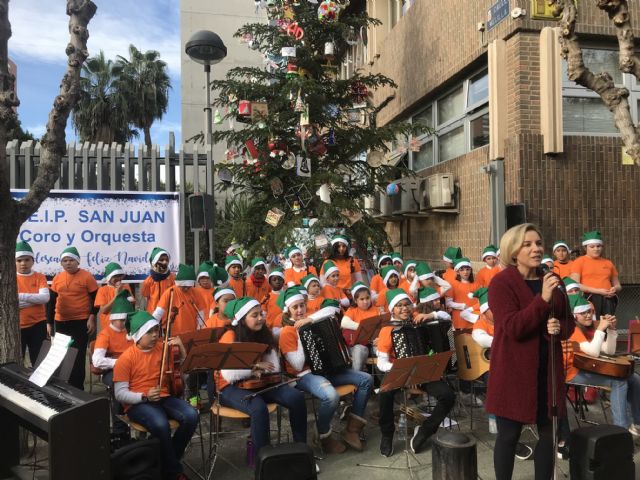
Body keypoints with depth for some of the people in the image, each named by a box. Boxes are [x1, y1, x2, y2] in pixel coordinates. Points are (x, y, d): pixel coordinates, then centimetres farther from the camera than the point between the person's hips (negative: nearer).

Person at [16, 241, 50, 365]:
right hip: (17, 327, 0)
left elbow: (45, 298, -13)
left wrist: (20, 296, -18)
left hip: (38, 326, 0)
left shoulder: (40, 277, 2)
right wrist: (36, 299, -14)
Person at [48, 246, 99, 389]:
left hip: (81, 322, -5)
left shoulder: (87, 277, -8)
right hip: (61, 322, 5)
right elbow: (52, 301, 12)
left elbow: (95, 299, -5)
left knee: (78, 356, -1)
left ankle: (77, 388, 8)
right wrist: (49, 322, 10)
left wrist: (92, 318, -11)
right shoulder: (57, 278, 6)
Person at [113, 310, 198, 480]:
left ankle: (169, 459, 0)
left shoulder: (163, 348, 6)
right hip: (138, 403, -5)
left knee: (191, 415, -23)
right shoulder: (126, 358, -7)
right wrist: (144, 396, -24)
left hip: (163, 398, 5)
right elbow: (120, 394, -8)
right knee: (161, 424, -36)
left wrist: (181, 348, -6)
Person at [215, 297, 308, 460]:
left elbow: (274, 368, 0)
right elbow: (229, 375, -25)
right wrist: (255, 366, -17)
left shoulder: (264, 334, 1)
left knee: (296, 397, -17)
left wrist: (259, 372, -19)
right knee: (259, 408, -36)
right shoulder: (230, 338, -15)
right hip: (231, 388, -5)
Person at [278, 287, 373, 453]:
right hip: (305, 375, -7)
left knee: (366, 379, -7)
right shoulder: (287, 332, -7)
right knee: (331, 396, -37)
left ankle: (352, 428, 1)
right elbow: (298, 366, -14)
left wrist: (311, 320, -8)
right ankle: (325, 437, -6)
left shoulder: (311, 323, 14)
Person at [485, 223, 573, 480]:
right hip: (514, 370, -6)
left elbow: (568, 323, 15)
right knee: (509, 434, 5)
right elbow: (512, 328, -21)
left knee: (548, 432, 15)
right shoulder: (501, 282, -12)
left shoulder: (551, 279, 7)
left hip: (547, 370, 6)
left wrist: (559, 327, -9)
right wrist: (542, 299, -27)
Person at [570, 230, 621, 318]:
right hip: (589, 299, -4)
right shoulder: (579, 262, 4)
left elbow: (618, 285, 25)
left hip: (608, 300, 4)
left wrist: (615, 289, 0)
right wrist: (597, 291, -13)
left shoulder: (608, 263, 19)